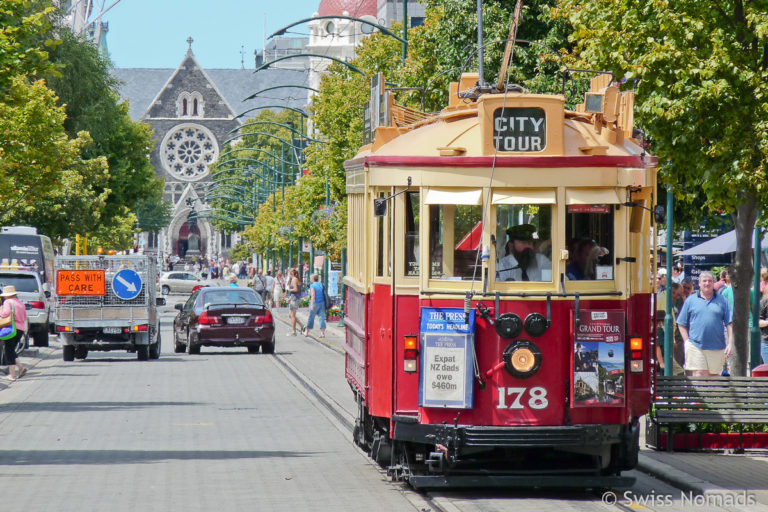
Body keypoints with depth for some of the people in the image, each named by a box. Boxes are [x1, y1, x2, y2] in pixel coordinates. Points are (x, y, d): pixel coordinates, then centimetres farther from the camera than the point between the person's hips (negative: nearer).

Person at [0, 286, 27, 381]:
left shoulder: (8, 302, -7)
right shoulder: (21, 303, 15)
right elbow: (24, 318, 18)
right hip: (21, 329, 7)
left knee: (9, 351, 0)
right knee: (11, 350, 19)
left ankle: (12, 374, -2)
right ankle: (21, 367, 2)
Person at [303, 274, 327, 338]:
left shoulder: (312, 286, -9)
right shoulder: (321, 285, 8)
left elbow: (313, 295, -17)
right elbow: (324, 294, 10)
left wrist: (312, 305, -19)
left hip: (315, 303, -5)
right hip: (322, 303, 5)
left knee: (311, 318, 7)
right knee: (321, 317, 2)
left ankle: (306, 332, 20)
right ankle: (323, 333, -6)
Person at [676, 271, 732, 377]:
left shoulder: (722, 300, 10)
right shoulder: (690, 300, 9)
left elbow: (729, 323, 7)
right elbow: (681, 324, 10)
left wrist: (730, 343, -2)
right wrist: (687, 341, -1)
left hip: (717, 348, 1)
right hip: (696, 347, -1)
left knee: (713, 376, 7)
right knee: (699, 376, -10)